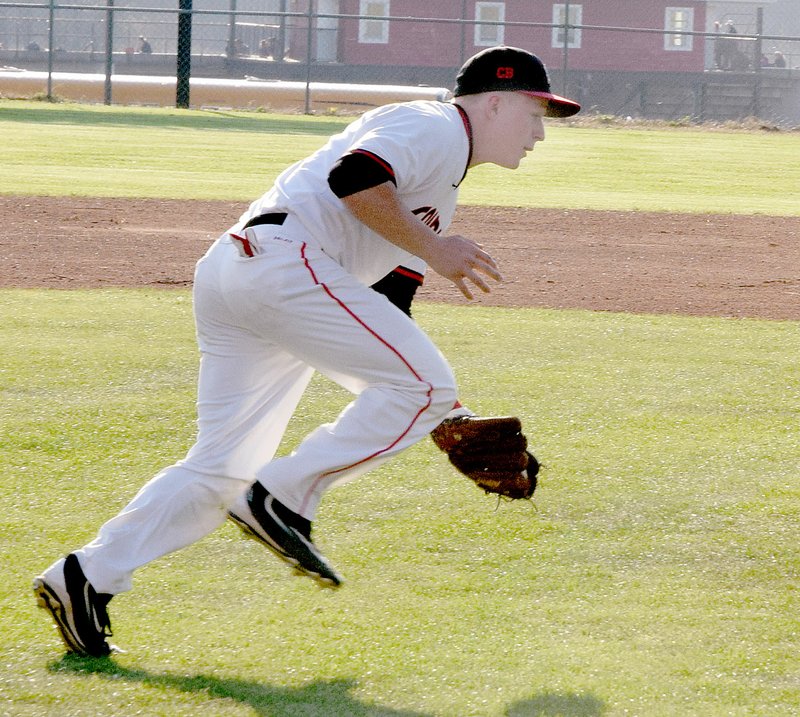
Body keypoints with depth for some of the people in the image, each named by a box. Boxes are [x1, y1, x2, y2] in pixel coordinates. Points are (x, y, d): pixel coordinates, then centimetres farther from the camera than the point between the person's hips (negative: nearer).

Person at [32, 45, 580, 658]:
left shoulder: (439, 191, 31)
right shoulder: (435, 126, 1)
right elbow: (353, 176, -18)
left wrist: (443, 416, 25)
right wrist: (432, 248, -11)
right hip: (283, 261, -10)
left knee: (224, 468, 8)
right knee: (424, 386, -12)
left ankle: (87, 577, 3)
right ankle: (285, 500, -13)